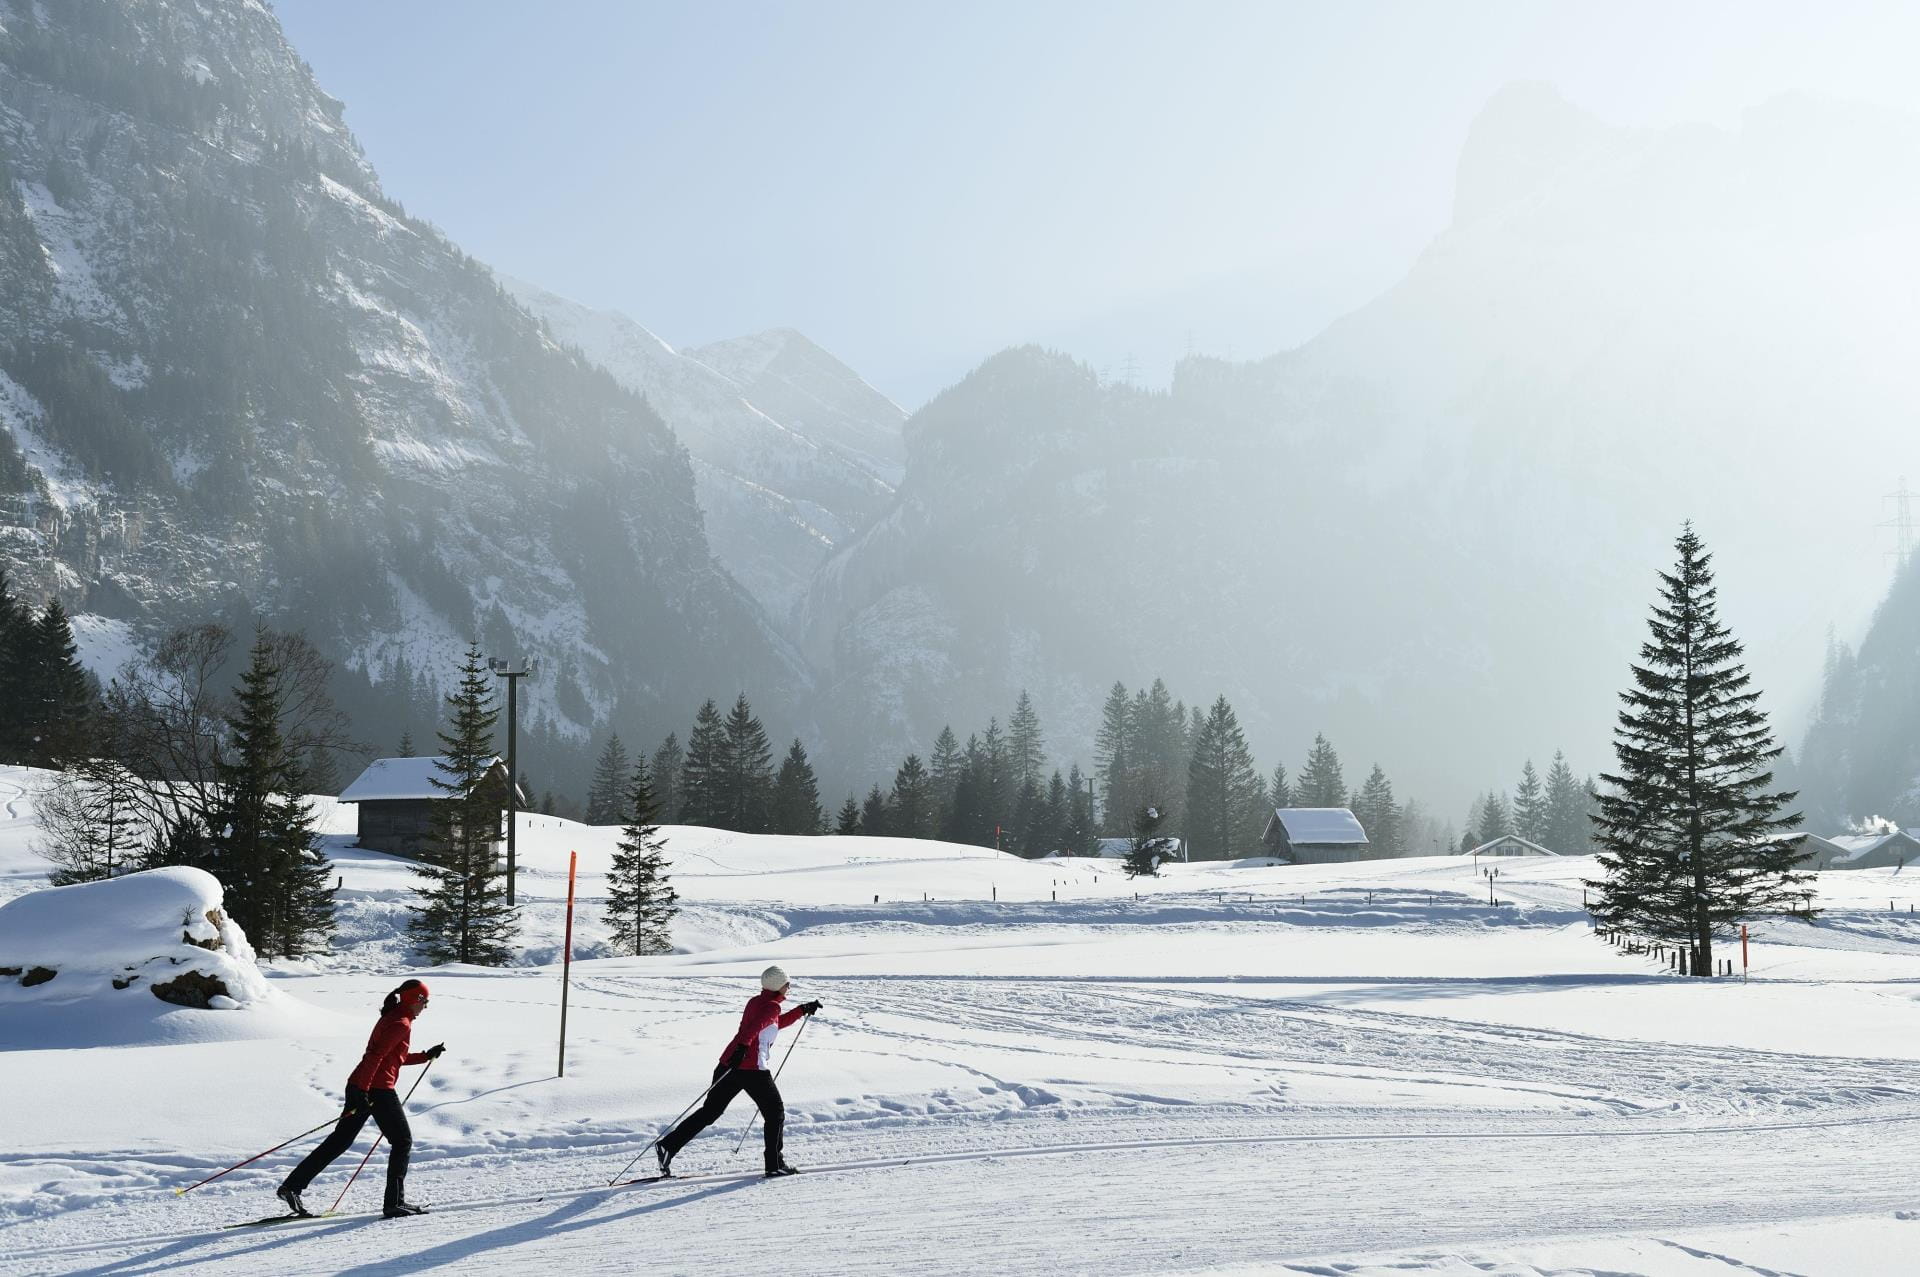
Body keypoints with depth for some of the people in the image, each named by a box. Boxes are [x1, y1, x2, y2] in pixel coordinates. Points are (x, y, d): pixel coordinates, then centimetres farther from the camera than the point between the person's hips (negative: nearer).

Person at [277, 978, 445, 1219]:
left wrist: (428, 1055, 27)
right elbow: (376, 1056, -22)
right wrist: (362, 1091, -26)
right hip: (377, 1090, -9)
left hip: (361, 1088, 9)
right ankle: (395, 1203, 4)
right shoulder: (401, 1024, -12)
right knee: (402, 1141, 4)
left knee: (340, 1141, 10)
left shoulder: (391, 1018, 19)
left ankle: (292, 1186, 7)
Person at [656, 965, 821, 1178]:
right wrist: (743, 1046, -42)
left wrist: (802, 1010, 36)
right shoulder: (771, 1007, -8)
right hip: (752, 1068, -8)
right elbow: (755, 1026, -28)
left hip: (730, 1063, 8)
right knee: (775, 1113, 9)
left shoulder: (755, 1001, 19)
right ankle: (775, 1164, 10)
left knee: (710, 1111, 10)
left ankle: (668, 1145, 2)